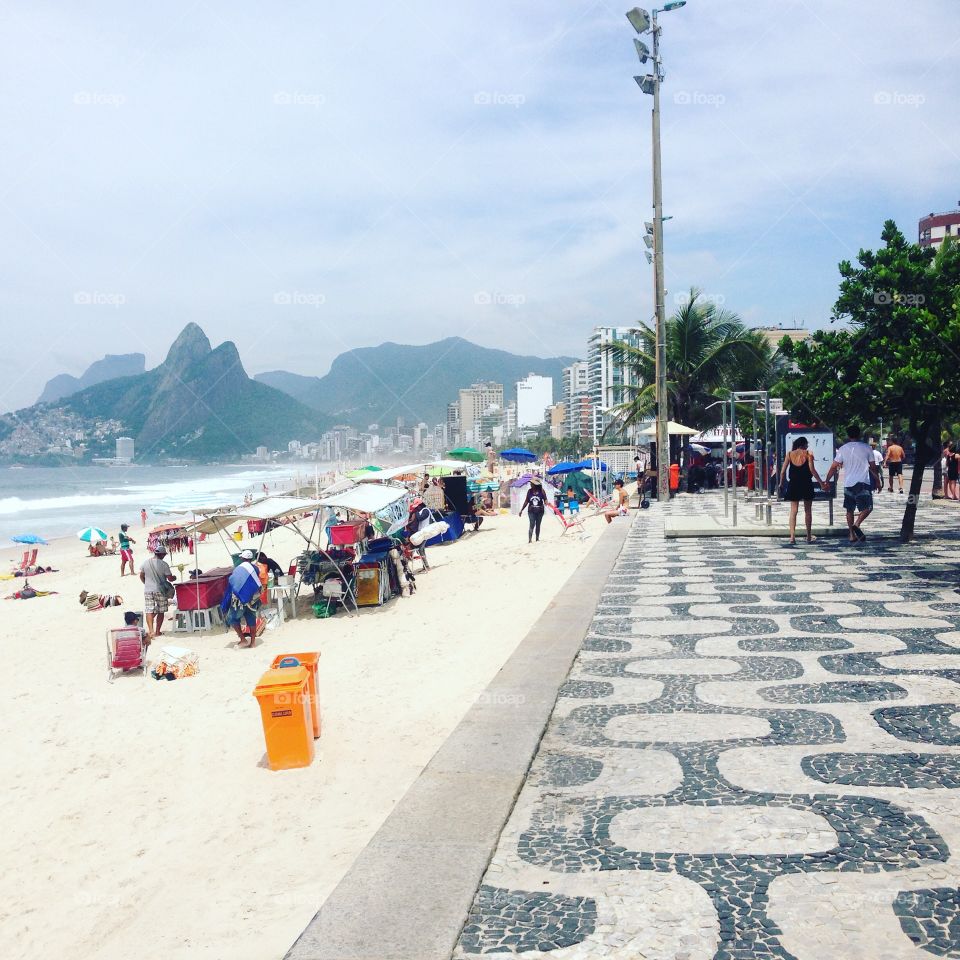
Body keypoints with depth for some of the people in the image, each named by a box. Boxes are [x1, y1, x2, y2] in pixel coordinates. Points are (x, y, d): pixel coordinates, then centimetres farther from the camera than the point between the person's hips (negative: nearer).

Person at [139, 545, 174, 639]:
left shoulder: (145, 562, 0)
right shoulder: (163, 564, -12)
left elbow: (141, 576, 10)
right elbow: (170, 579, -9)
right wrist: (174, 578, 13)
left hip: (148, 590, 3)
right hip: (160, 590, -2)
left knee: (149, 611, 3)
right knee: (160, 612, 10)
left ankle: (151, 631, -9)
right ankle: (157, 631, 12)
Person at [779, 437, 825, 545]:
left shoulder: (790, 454, 2)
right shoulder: (808, 454, -4)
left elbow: (783, 472, 0)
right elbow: (812, 470, -13)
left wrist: (781, 483, 13)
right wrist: (821, 482, -7)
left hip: (793, 485, 1)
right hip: (806, 485, -1)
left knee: (793, 511, 4)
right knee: (808, 511, 12)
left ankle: (792, 537, -7)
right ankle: (809, 537, 20)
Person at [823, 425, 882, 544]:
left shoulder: (843, 449, 2)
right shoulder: (866, 448, 1)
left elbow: (833, 467, 0)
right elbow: (873, 467, 6)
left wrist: (827, 481, 8)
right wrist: (878, 481, 17)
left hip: (848, 484, 2)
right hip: (863, 483, -2)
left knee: (850, 510, 12)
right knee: (867, 508, 5)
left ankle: (852, 535, 11)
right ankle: (857, 525, -19)